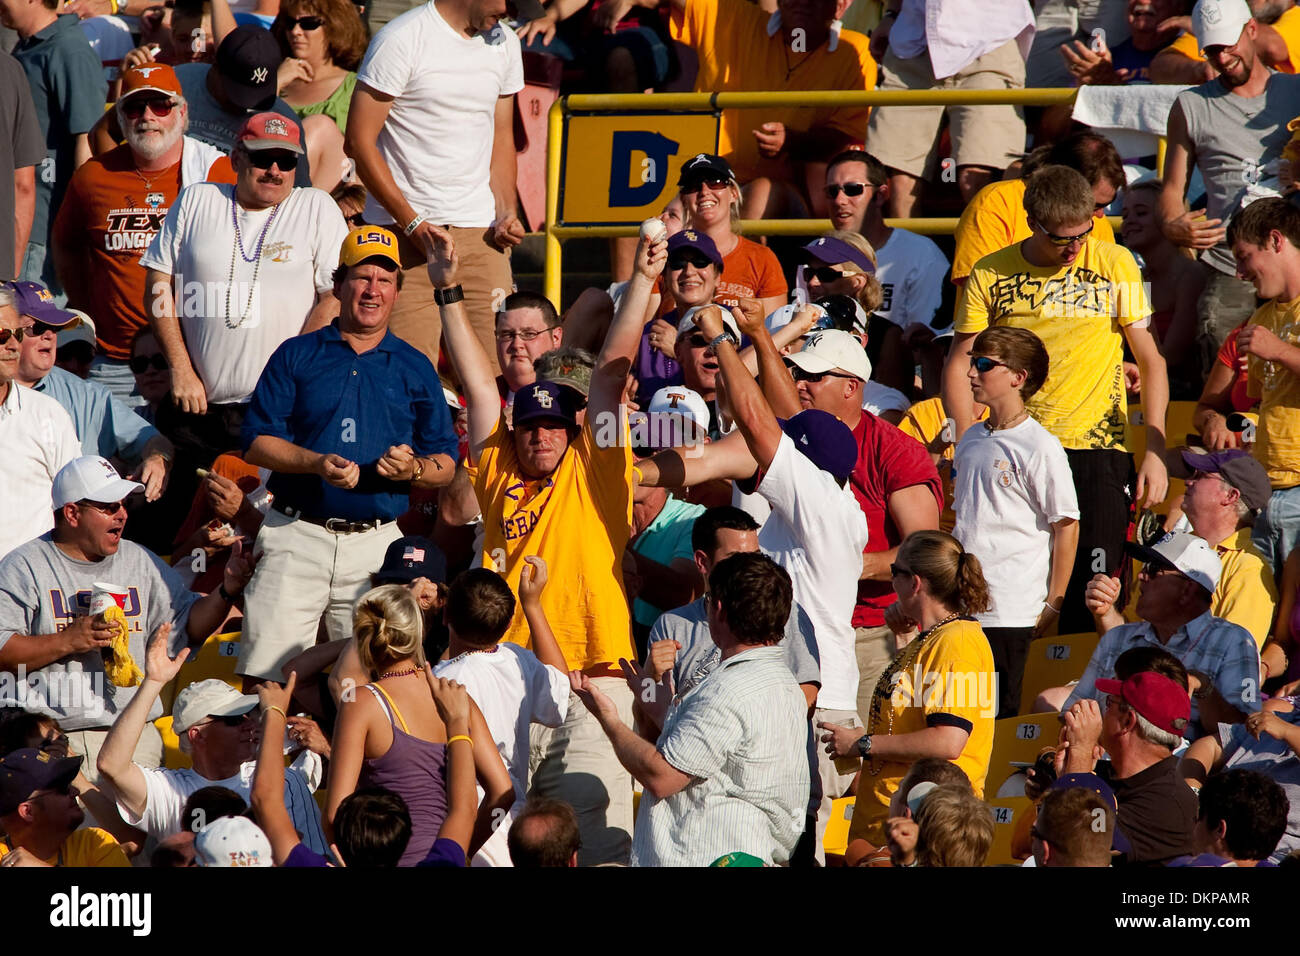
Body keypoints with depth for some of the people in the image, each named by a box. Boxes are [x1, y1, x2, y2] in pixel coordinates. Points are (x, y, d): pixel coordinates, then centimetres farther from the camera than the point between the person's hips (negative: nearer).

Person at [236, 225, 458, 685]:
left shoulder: (415, 368, 14)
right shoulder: (297, 355, 9)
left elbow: (446, 464, 13)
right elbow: (257, 441, 2)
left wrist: (414, 470, -10)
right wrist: (316, 464, -14)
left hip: (376, 542, 1)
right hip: (297, 536, -1)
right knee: (265, 671, -10)